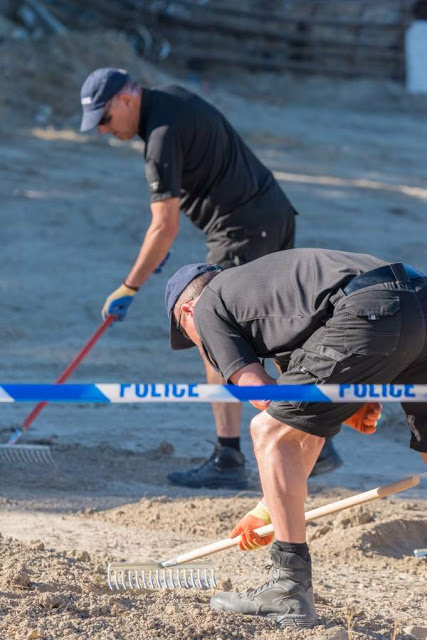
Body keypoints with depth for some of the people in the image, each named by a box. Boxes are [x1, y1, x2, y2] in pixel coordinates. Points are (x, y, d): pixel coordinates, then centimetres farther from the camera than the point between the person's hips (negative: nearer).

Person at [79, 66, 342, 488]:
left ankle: (228, 461, -10)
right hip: (277, 213, 10)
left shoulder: (162, 134, -19)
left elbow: (165, 227, -20)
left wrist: (128, 288, -14)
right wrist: (160, 240, 22)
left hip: (243, 230, -10)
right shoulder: (171, 98, 12)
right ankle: (319, 446, 15)